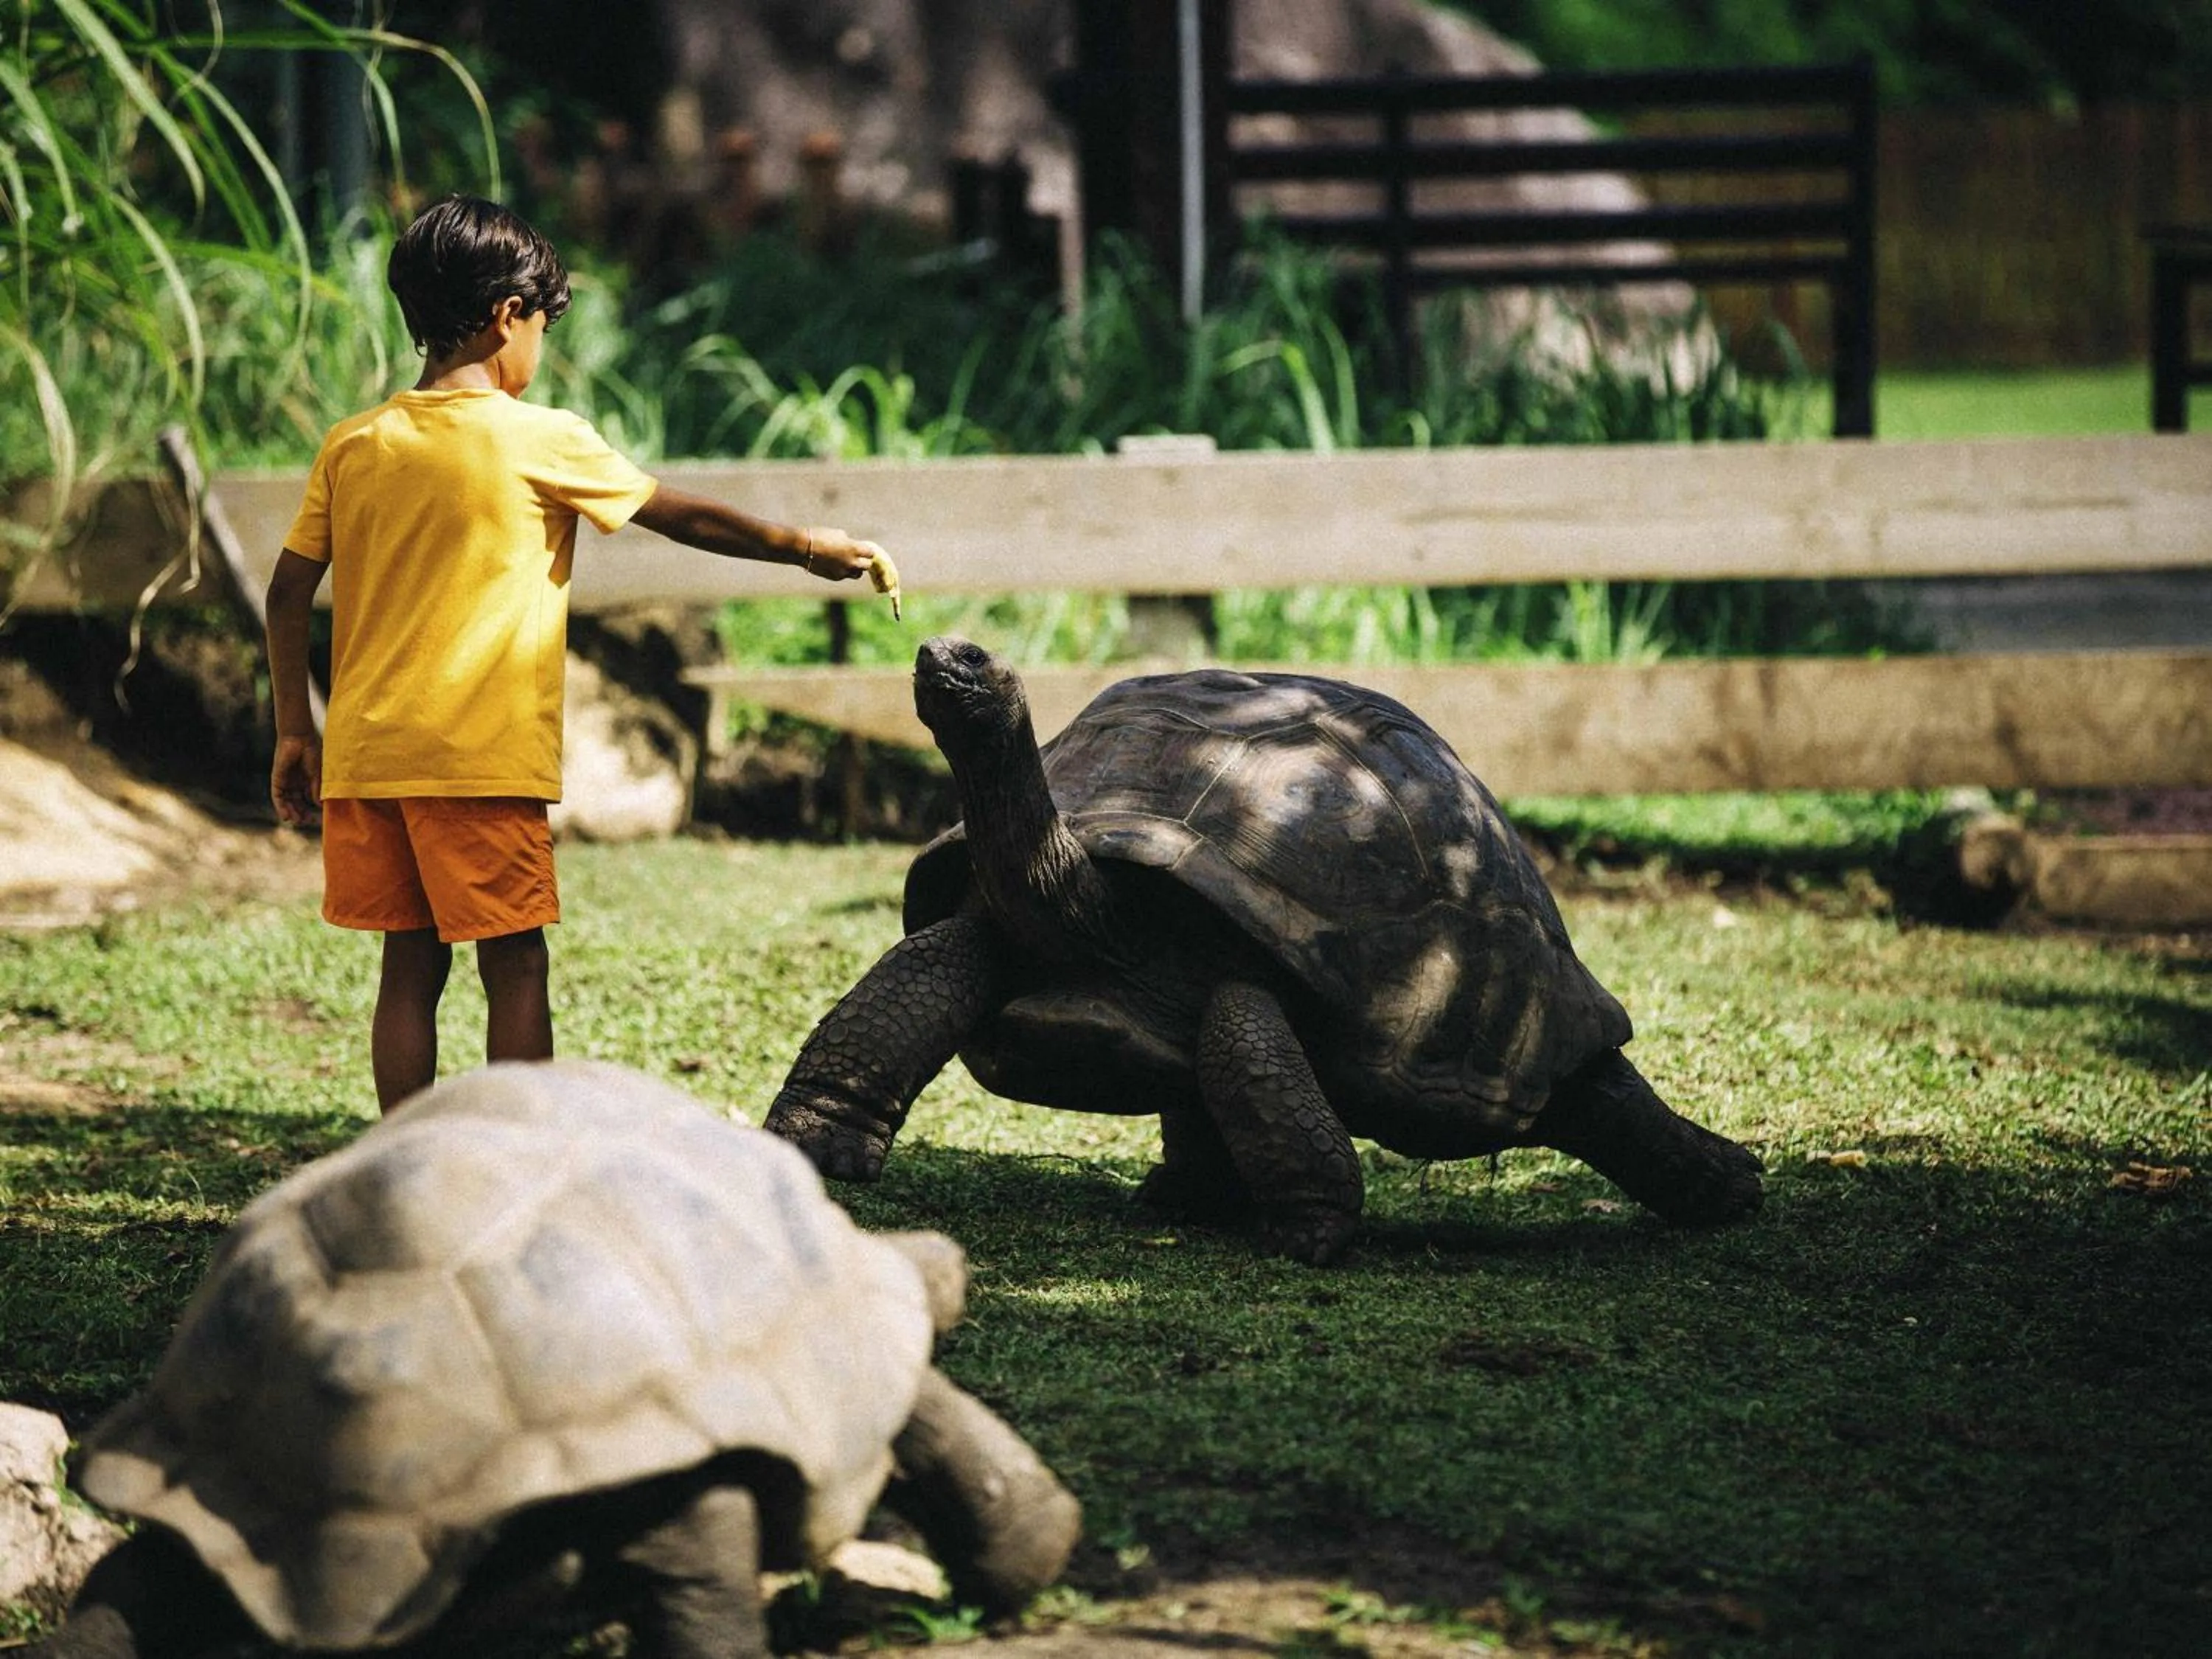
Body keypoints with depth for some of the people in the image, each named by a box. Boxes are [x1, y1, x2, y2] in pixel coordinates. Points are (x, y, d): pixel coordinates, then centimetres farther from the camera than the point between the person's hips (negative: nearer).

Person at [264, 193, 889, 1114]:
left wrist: (295, 733, 17)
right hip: (482, 760, -5)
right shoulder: (541, 441, -5)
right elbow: (685, 518, 4)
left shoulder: (354, 445, 8)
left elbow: (288, 593, 8)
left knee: (410, 966, 10)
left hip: (367, 754, 5)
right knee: (515, 969, 2)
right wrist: (807, 548, 17)